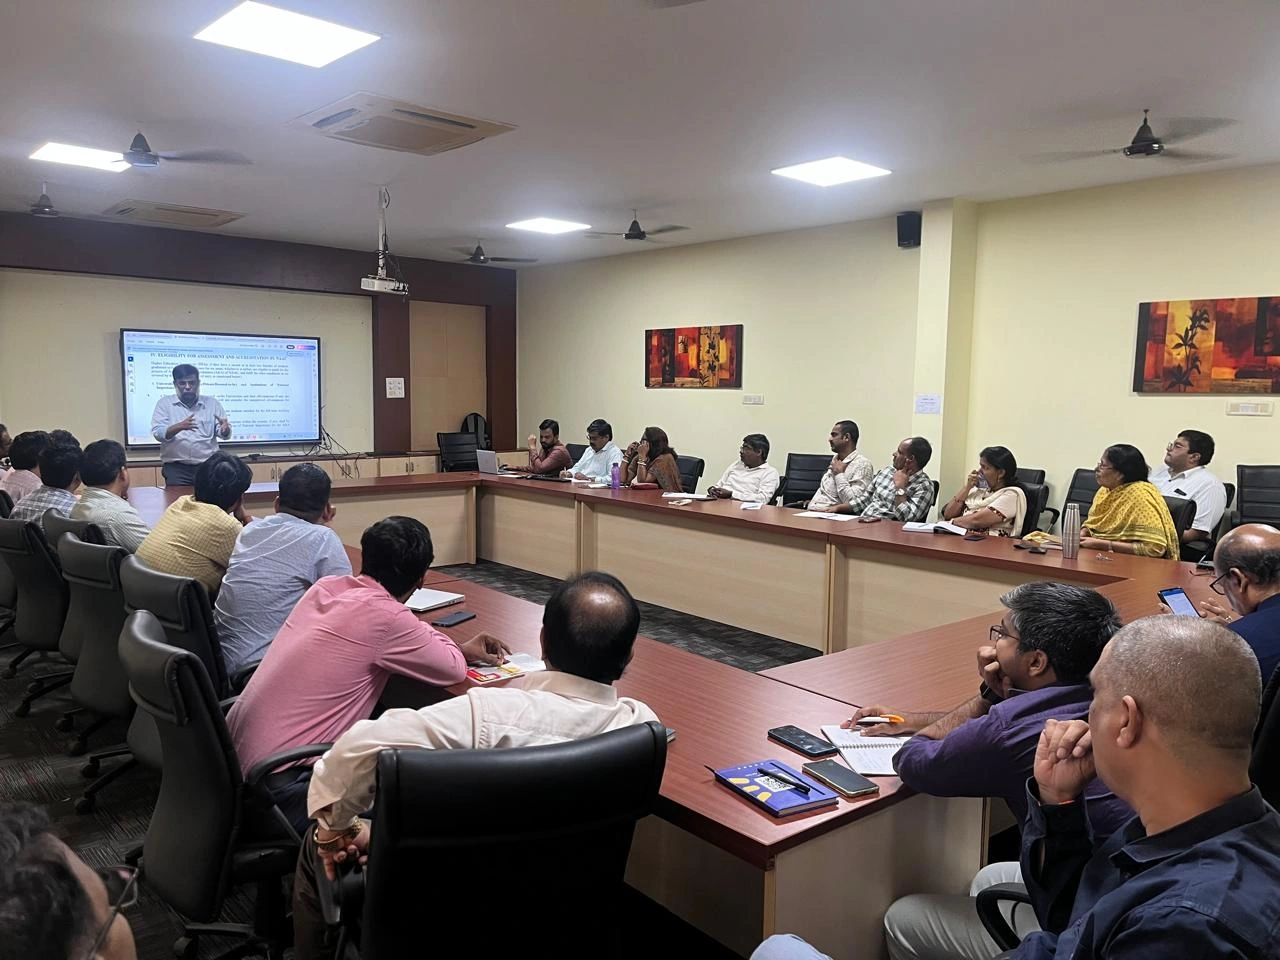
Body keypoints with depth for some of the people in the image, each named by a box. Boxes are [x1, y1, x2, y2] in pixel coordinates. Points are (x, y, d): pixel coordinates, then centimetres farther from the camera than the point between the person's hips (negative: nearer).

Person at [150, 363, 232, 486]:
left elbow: (224, 434, 6)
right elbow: (158, 433, -5)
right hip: (176, 467, -1)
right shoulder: (164, 403, 7)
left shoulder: (212, 404, 10)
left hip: (208, 466, 1)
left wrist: (225, 429, -19)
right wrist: (180, 426, -24)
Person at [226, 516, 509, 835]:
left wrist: (460, 648, 16)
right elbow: (454, 671, -8)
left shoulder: (325, 587, 2)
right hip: (281, 788, -8)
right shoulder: (384, 615, -20)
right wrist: (424, 629, 10)